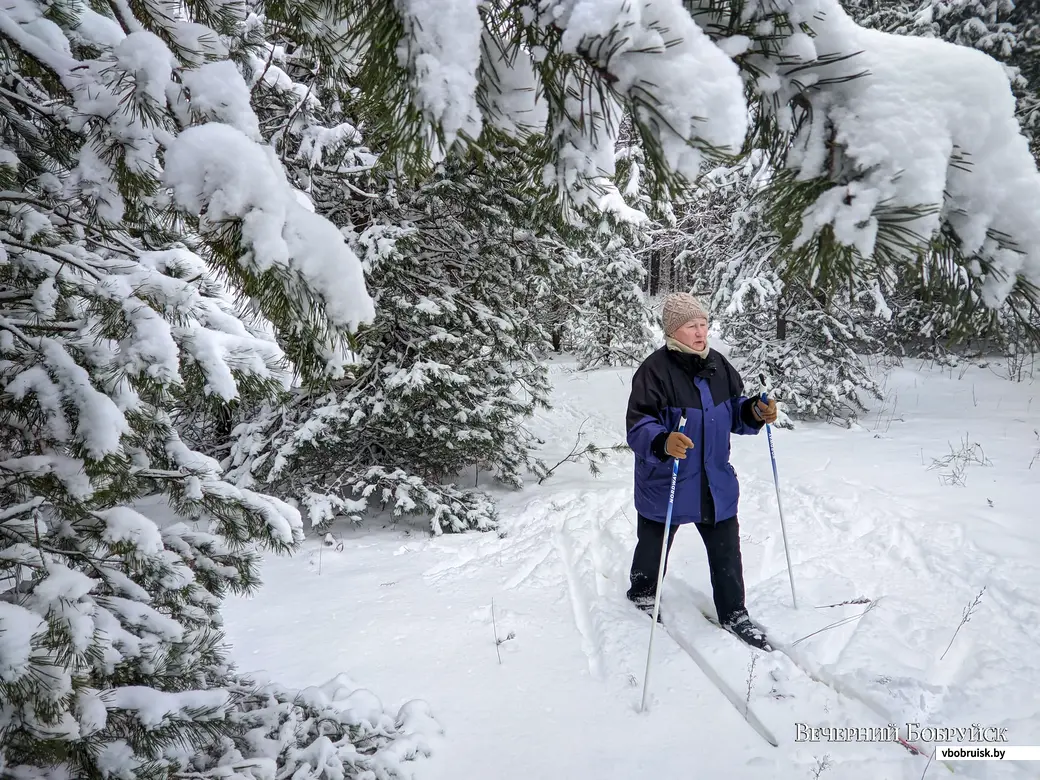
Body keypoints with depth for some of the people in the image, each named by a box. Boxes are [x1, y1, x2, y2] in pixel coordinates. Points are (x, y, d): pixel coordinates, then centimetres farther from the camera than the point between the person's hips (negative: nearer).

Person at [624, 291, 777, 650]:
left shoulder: (718, 364, 0)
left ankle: (733, 613, 31)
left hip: (715, 482, 5)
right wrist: (662, 442, -44)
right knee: (654, 547, 18)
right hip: (665, 483, -4)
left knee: (727, 551, 11)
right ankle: (642, 594, 46)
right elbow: (639, 426, -24)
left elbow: (733, 411, 10)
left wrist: (756, 411, -10)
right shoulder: (655, 370, -20)